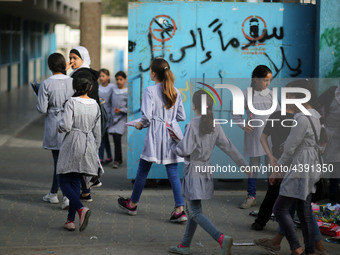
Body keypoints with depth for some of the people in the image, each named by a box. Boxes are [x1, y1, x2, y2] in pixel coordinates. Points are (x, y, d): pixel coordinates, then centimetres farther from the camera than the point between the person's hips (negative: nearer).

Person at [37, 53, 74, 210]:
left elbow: (42, 109, -12)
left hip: (54, 126, -3)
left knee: (59, 160, 4)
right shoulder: (72, 82, -4)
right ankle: (53, 193, 17)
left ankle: (67, 196, -1)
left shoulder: (46, 84, -12)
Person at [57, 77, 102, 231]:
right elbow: (97, 132, 9)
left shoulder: (71, 103, -10)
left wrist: (59, 128, 5)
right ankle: (70, 220, 9)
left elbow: (66, 126, -18)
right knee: (75, 182, 12)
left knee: (64, 182, 3)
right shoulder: (95, 106, 5)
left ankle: (81, 209, -21)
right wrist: (95, 151, 18)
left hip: (72, 145, -5)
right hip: (89, 144, 5)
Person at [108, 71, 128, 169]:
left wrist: (121, 110, -17)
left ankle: (117, 160, -6)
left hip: (122, 117, -5)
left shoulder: (127, 92, -9)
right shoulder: (114, 88, 6)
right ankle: (119, 159, 21)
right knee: (115, 139, 7)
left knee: (117, 137, -15)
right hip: (113, 116, 5)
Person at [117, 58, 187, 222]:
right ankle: (180, 209, -7)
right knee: (173, 171, 3)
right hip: (172, 132, 5)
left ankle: (132, 204, 24)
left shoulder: (150, 91, -10)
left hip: (156, 135, -5)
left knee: (143, 170, 10)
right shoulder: (176, 92, 6)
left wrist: (140, 124, 2)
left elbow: (147, 115, -17)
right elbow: (182, 116, 10)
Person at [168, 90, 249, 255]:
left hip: (193, 172, -7)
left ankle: (222, 239, -24)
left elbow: (185, 151, -19)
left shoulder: (192, 125, -16)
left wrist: (172, 144, 0)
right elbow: (229, 148, 5)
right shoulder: (215, 126, 4)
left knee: (196, 213, -5)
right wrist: (245, 166, 11)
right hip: (206, 171, 7)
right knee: (192, 209, 18)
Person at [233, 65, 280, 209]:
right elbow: (236, 115, 6)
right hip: (253, 135, -1)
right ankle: (251, 196, 12)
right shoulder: (246, 94, 0)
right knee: (253, 164, 5)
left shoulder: (270, 94, 5)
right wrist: (243, 125, -10)